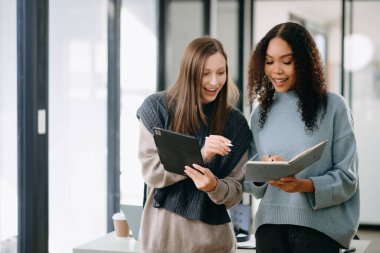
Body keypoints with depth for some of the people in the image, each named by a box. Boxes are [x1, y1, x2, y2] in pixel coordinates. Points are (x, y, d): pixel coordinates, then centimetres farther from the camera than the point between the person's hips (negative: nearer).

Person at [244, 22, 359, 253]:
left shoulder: (333, 106, -4)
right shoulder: (260, 114, 9)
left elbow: (347, 176, -6)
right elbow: (253, 185, 10)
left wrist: (304, 185, -21)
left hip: (319, 226, -3)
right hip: (270, 224, 4)